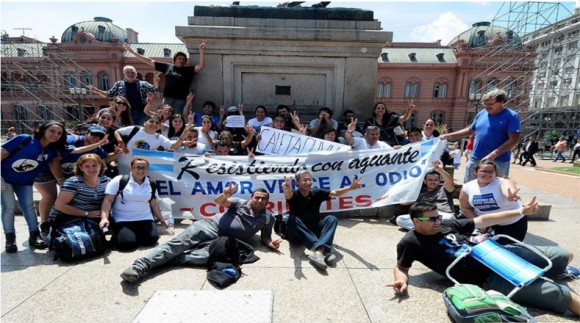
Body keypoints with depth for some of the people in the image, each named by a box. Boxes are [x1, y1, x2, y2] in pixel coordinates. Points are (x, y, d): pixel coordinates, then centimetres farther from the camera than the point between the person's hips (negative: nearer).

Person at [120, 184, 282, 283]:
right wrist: (226, 194, -26)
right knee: (178, 243, -22)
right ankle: (140, 265, -28)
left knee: (208, 255, -35)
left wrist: (270, 243, -4)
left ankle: (170, 259, -31)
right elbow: (219, 201, 0)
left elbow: (265, 237, 22)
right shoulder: (241, 203, 14)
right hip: (210, 225, 0)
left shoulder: (268, 217, 18)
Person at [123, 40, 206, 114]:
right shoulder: (167, 66, 12)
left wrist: (201, 52, -19)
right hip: (167, 98, 3)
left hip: (180, 100, -2)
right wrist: (132, 51, 19)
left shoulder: (188, 70, 5)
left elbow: (201, 66, -8)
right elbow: (150, 61, 17)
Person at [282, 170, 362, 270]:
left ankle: (318, 251, -44)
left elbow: (335, 193, -13)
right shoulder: (294, 194, -9)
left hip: (314, 231, 3)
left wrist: (350, 188, -33)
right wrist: (287, 189, -60)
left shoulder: (317, 193, 0)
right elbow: (288, 195, -33)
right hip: (297, 234, -2)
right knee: (292, 219, -33)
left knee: (332, 219, -20)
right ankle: (323, 251, -47)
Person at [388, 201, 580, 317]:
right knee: (561, 294, -14)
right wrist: (402, 281, -29)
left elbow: (483, 221, 10)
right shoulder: (410, 242, -11)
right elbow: (401, 267, -4)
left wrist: (521, 211, 6)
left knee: (564, 256, 11)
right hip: (488, 278, -7)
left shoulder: (446, 224, 5)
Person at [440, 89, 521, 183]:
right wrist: (448, 136, 14)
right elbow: (470, 130, 22)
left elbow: (514, 139, -15)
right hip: (475, 160, 6)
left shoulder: (511, 116, -7)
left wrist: (493, 155, -26)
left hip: (498, 162, -5)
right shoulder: (482, 114, 10)